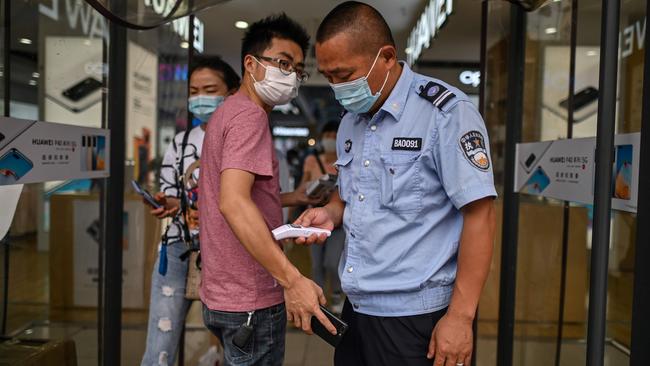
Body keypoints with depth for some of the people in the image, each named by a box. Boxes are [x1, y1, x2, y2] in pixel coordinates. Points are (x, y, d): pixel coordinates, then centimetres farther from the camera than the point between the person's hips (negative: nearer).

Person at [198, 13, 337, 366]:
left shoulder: (229, 112, 15)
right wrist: (292, 279, -32)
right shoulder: (249, 115, -16)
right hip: (251, 301, -10)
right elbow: (232, 202, -30)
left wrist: (297, 198, 17)